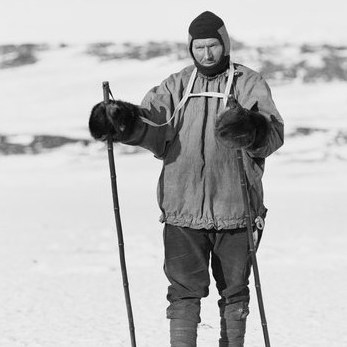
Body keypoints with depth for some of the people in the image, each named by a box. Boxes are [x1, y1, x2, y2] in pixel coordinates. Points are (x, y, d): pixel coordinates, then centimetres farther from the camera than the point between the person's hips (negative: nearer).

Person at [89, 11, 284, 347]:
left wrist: (251, 128, -36)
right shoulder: (177, 86, 10)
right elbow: (151, 124, -2)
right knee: (185, 290, -4)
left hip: (235, 206, -1)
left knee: (234, 291, 10)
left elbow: (274, 133, -13)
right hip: (183, 209, 1)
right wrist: (123, 120, -24)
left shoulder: (248, 83, 1)